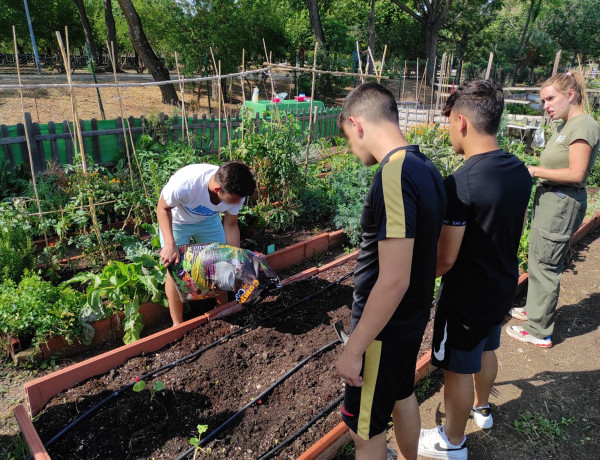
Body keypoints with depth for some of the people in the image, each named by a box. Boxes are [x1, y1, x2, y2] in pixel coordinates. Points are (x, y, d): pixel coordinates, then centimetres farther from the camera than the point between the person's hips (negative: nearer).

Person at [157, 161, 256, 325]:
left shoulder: (235, 190, -30)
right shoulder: (184, 184, -44)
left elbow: (231, 225, -13)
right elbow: (163, 208, -24)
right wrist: (169, 244, -36)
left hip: (207, 219, 4)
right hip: (176, 220, -3)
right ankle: (178, 324, 10)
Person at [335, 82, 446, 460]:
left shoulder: (393, 177, -28)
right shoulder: (426, 167, 1)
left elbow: (394, 280, -29)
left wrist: (354, 349, -21)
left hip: (385, 328, -9)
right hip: (413, 317, 9)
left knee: (366, 429, 11)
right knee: (403, 395, 30)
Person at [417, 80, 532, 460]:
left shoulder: (460, 183, -29)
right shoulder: (520, 171, -4)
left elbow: (446, 259, -25)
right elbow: (513, 232, 8)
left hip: (467, 298, -8)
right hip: (503, 287, 8)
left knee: (458, 370, 12)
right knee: (486, 350, 29)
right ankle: (482, 408, 54)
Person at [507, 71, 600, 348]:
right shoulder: (565, 125, 11)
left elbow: (576, 174, -21)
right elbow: (560, 166, 11)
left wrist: (534, 171, -16)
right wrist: (536, 173, -2)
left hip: (563, 204, -9)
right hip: (549, 199, 9)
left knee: (545, 265, -1)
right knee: (538, 260, 19)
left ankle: (540, 331, 11)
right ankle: (536, 309, 38)